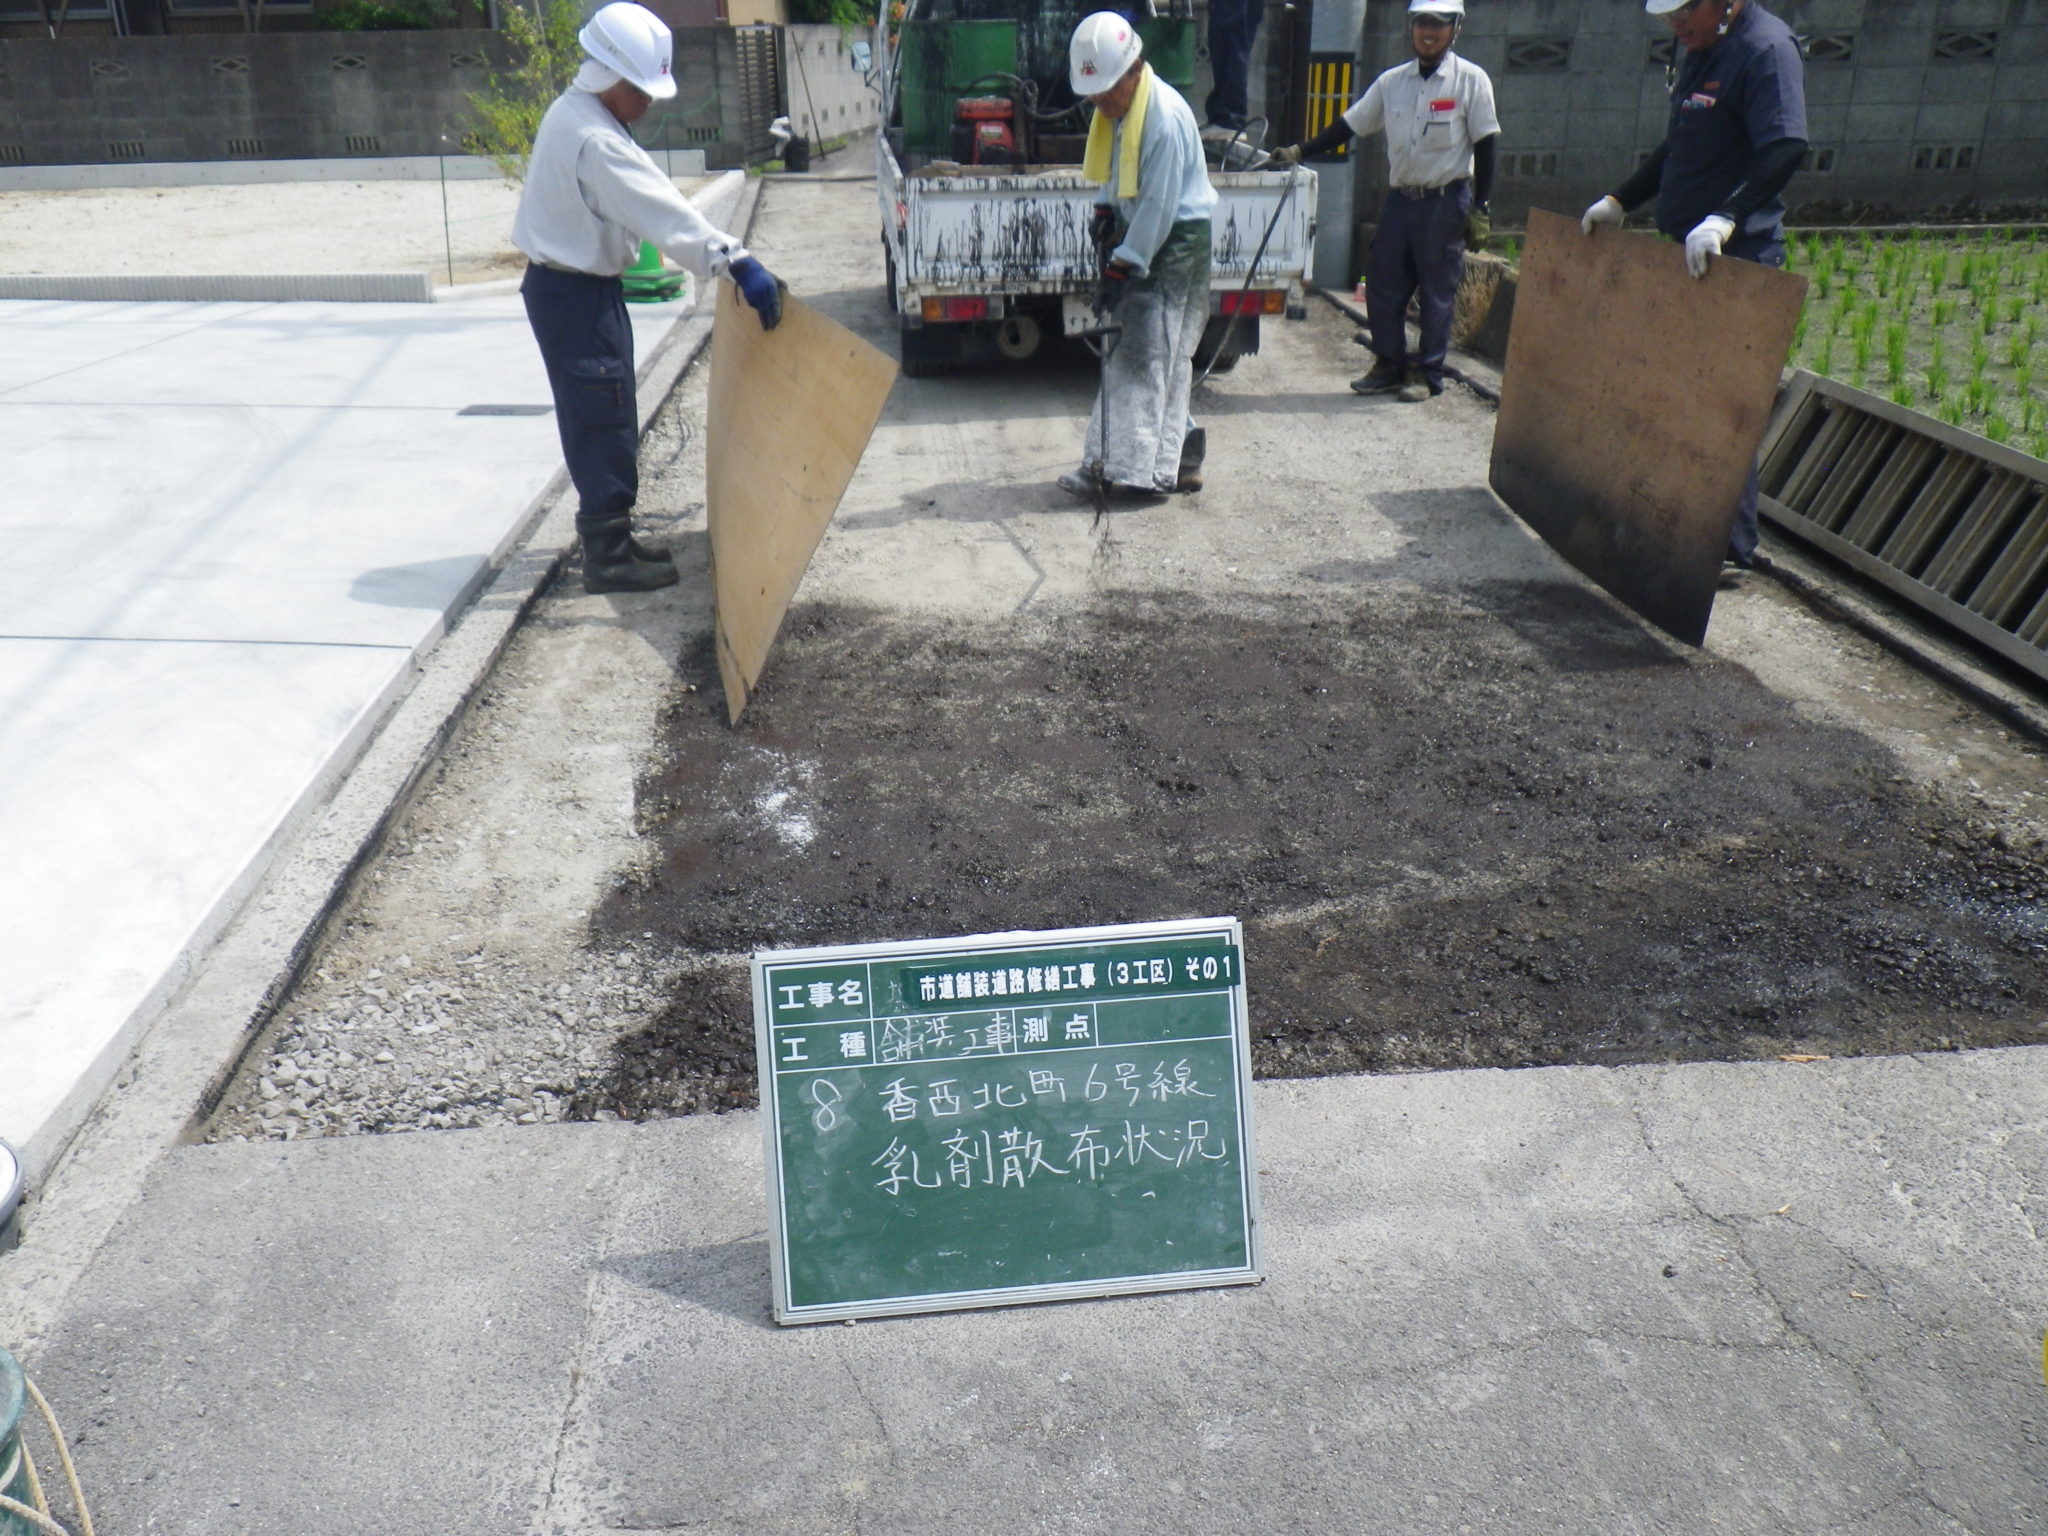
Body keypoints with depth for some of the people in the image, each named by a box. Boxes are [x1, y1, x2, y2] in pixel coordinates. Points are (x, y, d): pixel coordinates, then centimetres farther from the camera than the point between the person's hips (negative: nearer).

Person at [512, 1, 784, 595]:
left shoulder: (574, 113, 10)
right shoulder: (596, 141, -23)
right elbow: (663, 210, -33)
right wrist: (735, 262, -39)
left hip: (572, 284, 10)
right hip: (576, 296, -10)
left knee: (597, 419, 15)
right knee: (604, 420, -6)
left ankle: (610, 539, 24)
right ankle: (607, 558, 0)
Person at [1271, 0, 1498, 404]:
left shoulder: (1470, 80, -3)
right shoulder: (1392, 81, 8)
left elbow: (1485, 144, -3)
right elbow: (1350, 125, 11)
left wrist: (1480, 209, -7)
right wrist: (1299, 152, 3)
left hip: (1446, 200, -4)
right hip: (1400, 198, 4)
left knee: (1437, 291, 0)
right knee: (1383, 283, 5)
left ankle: (1428, 373, 10)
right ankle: (1389, 365, 19)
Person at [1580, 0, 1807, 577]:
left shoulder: (1766, 49, -12)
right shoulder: (1695, 51, 16)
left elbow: (1784, 150, -25)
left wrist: (1725, 217, -36)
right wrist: (1619, 200, 25)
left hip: (1736, 257, -9)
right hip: (1682, 250, 9)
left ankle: (1733, 550, -3)